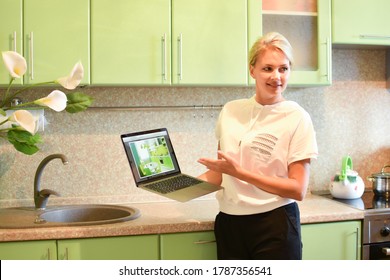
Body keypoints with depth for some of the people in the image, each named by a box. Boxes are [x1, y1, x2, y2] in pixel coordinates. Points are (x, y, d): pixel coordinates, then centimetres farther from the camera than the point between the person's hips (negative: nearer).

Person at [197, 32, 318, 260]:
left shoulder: (297, 117, -9)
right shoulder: (231, 111, 4)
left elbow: (298, 190, -13)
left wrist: (239, 172, -19)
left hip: (274, 226, -4)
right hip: (229, 223, 4)